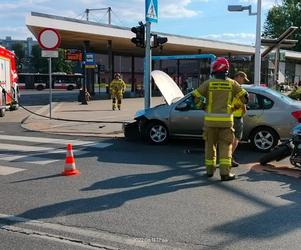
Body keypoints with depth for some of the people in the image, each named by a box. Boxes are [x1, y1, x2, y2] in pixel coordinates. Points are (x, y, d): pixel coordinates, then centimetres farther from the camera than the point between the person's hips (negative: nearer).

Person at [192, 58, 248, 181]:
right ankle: (225, 172, -6)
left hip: (210, 119, 0)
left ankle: (210, 170, 22)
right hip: (226, 120, 0)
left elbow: (195, 96, -4)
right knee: (225, 146, 2)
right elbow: (244, 97, 4)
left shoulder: (209, 83, -2)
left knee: (210, 144, 14)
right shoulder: (231, 83, 2)